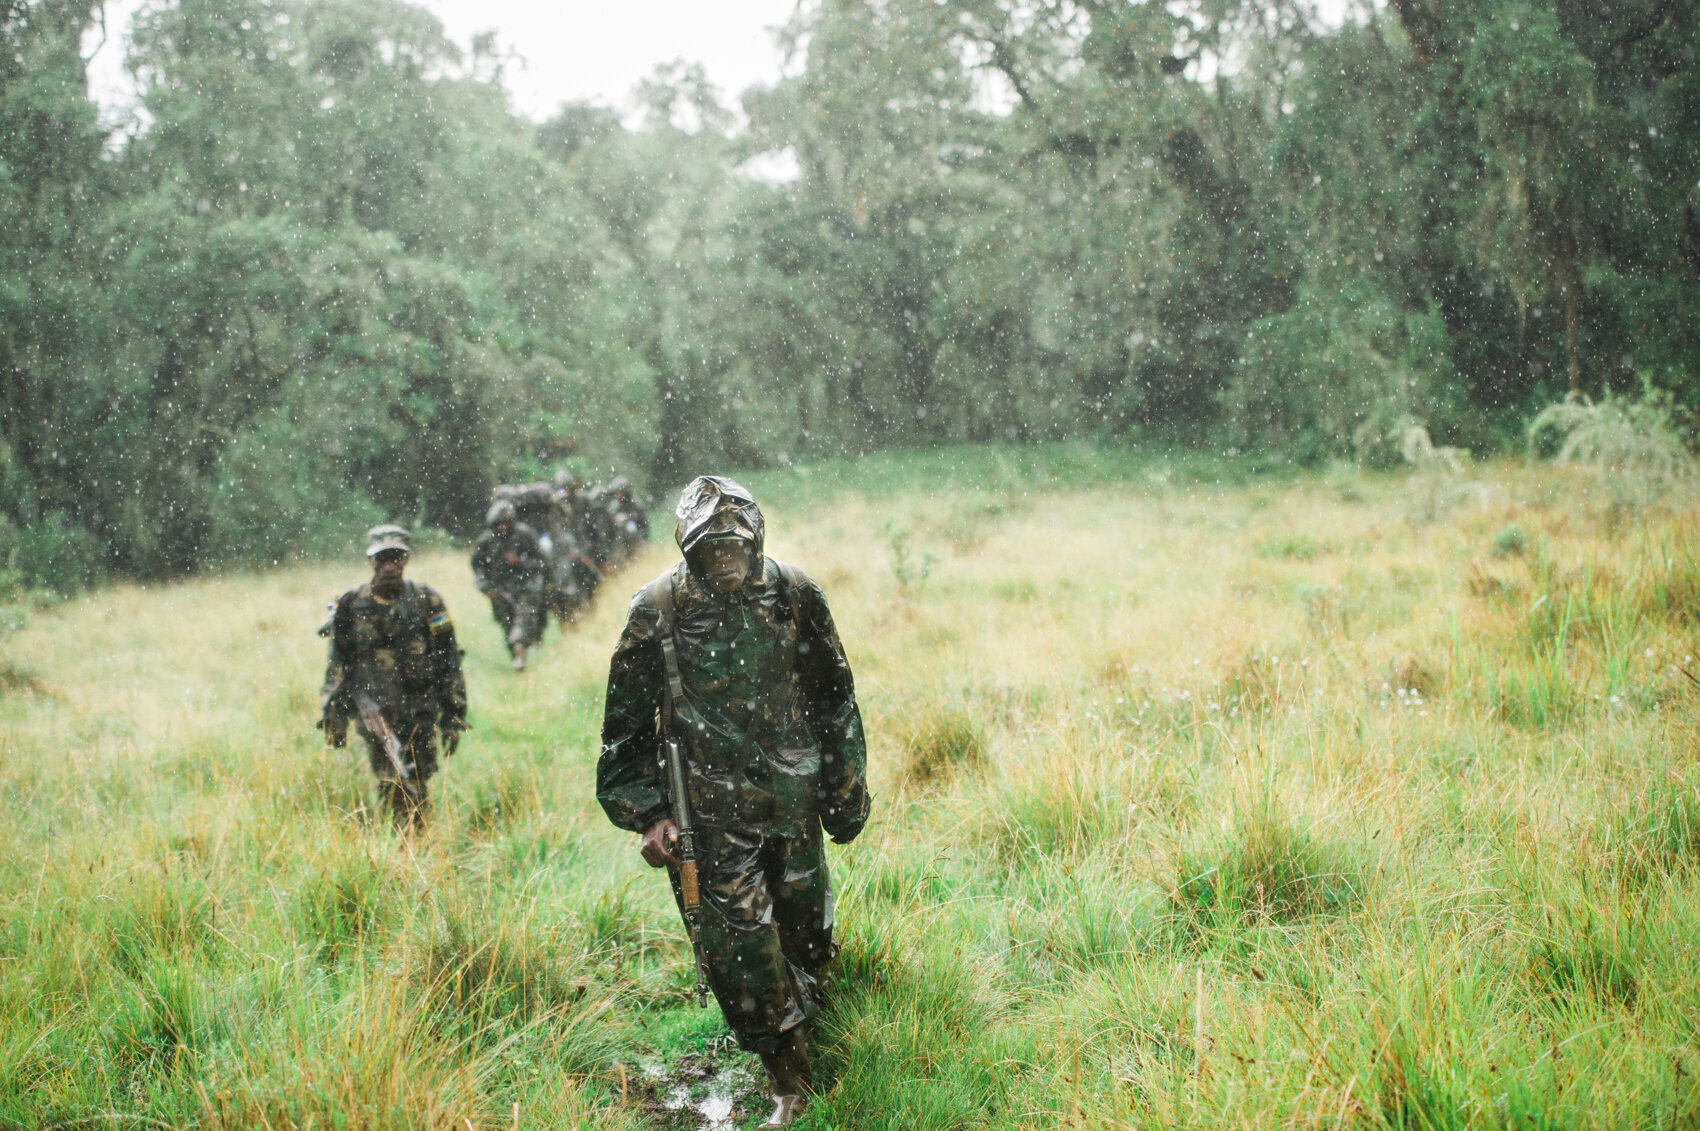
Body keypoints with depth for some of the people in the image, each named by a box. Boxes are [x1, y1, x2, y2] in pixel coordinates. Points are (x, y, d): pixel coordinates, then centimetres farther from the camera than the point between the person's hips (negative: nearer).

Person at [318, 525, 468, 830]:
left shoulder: (427, 601, 1)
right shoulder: (351, 604, 2)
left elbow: (449, 661, 4)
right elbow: (338, 664, 9)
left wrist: (453, 717, 1)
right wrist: (333, 716, 7)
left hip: (420, 712, 1)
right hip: (374, 710, -1)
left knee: (418, 783, 6)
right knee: (395, 784, -13)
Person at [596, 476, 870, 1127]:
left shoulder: (796, 597, -6)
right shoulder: (657, 612, -12)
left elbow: (835, 702, 6)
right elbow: (626, 726, -2)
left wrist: (846, 793, 10)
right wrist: (646, 814, -6)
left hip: (794, 803, 3)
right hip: (711, 813, -2)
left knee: (807, 928, 17)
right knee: (739, 943, -4)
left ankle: (803, 1017, 48)